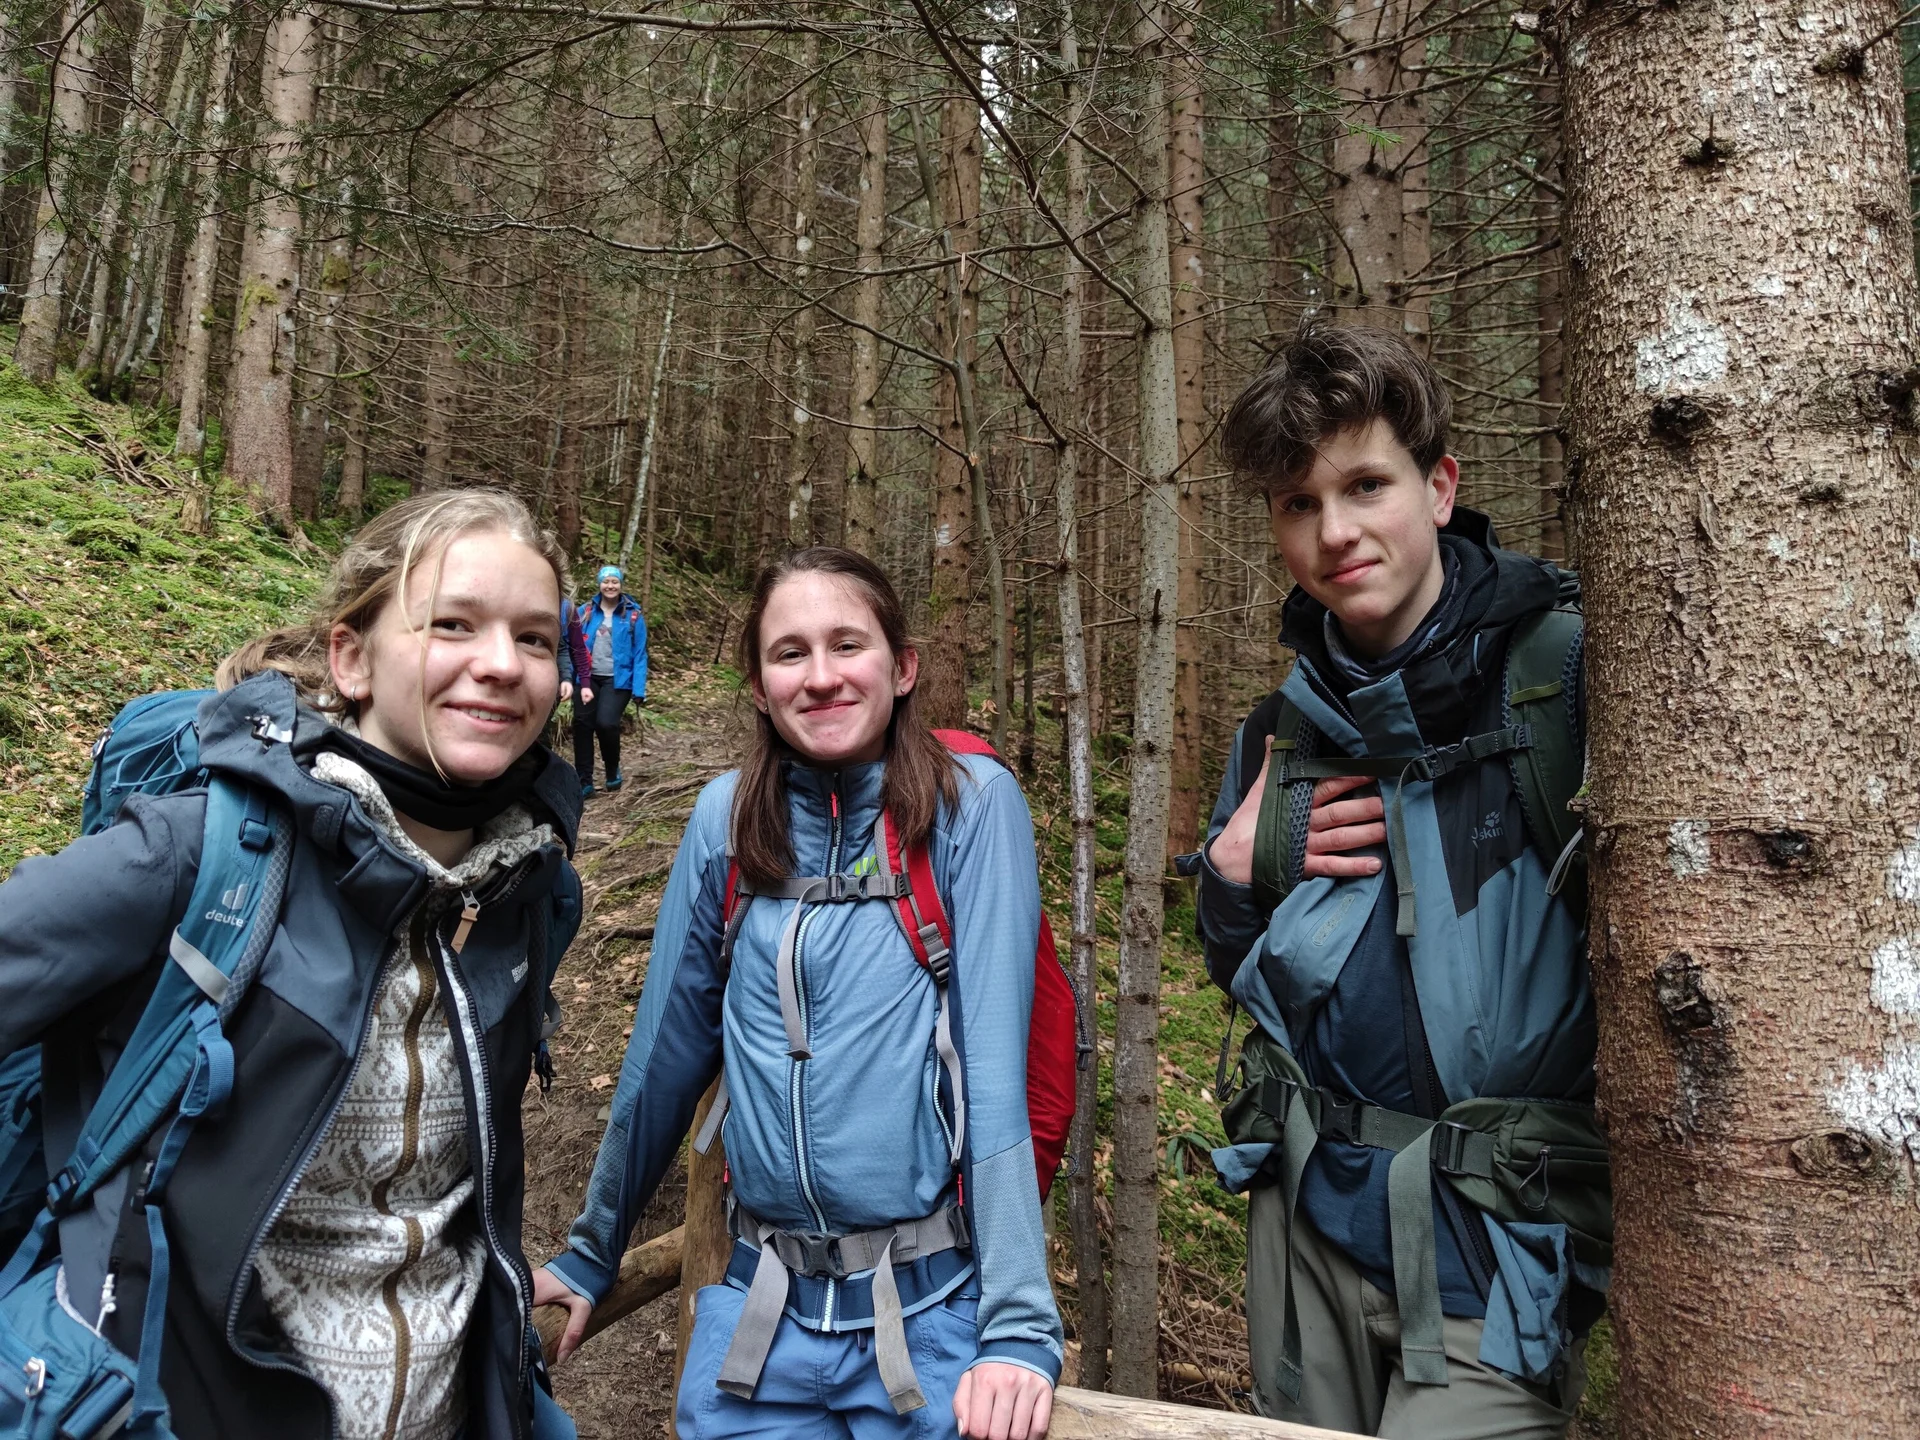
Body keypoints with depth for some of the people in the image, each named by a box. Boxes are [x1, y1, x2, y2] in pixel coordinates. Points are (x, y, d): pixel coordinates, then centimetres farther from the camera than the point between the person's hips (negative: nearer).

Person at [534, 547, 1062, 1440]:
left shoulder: (971, 805, -11)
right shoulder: (728, 817, -1)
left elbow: (995, 1063, -15)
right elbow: (666, 1044, 7)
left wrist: (1019, 1327, -18)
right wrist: (591, 1254, 14)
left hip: (931, 1309, -3)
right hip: (761, 1314, 3)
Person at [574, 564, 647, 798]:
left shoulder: (633, 615, -1)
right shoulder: (586, 612, 6)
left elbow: (639, 654, -3)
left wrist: (639, 689, -8)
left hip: (617, 680, -3)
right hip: (588, 678, 3)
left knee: (606, 723, -17)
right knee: (582, 724, 1)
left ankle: (613, 771, 11)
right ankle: (584, 780, 13)